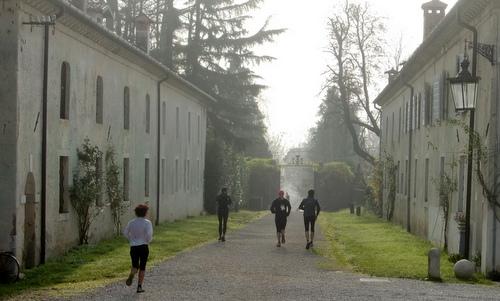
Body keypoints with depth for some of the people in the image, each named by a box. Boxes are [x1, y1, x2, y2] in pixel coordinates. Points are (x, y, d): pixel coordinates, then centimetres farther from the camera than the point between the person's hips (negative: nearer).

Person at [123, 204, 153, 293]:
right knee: (142, 267, 10)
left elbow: (125, 233, 8)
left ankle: (131, 275, -21)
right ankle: (139, 286, 8)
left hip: (133, 247, 3)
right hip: (143, 246, -3)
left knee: (135, 265, 14)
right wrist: (148, 240, 1)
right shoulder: (147, 222, -10)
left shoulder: (131, 222, 3)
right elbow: (149, 234, -19)